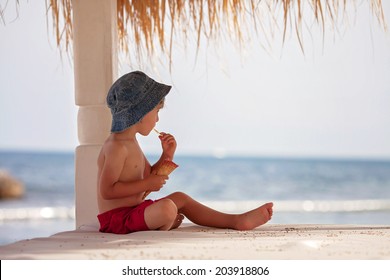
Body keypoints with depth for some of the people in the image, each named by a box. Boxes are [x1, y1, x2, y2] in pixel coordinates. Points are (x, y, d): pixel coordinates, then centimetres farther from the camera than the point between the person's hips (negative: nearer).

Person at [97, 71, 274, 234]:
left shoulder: (130, 142, 14)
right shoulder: (116, 147, -19)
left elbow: (150, 176, 21)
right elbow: (106, 190, -26)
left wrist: (168, 154, 6)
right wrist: (147, 184, -22)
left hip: (134, 210, 11)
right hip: (116, 218, -11)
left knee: (180, 198, 21)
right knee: (166, 208, -34)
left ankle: (237, 221, 25)